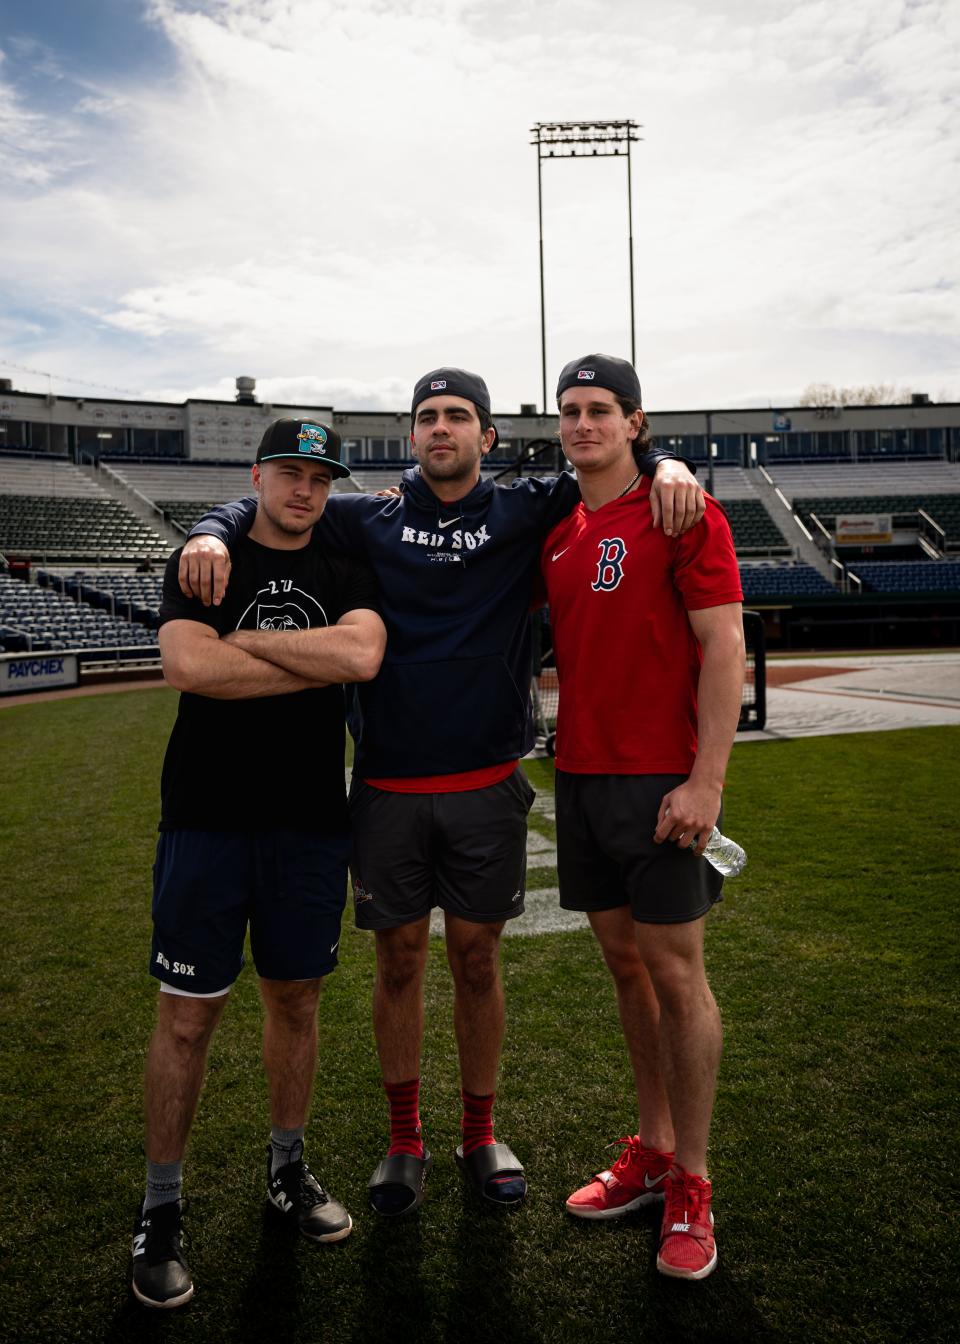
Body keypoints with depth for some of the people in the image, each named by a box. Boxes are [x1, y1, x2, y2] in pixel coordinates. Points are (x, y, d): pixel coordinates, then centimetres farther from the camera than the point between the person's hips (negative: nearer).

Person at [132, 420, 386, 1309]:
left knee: (295, 999, 14)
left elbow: (362, 653, -15)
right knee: (187, 1016, 3)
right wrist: (320, 664, -12)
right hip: (206, 819, -2)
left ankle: (287, 1170, 34)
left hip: (310, 822, 3)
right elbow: (186, 666, -17)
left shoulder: (346, 575, 7)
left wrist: (239, 639, -11)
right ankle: (160, 1211, 21)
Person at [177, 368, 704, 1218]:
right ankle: (405, 1141, 29)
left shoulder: (523, 515, 5)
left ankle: (480, 1137, 30)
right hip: (387, 788, 1)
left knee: (477, 958, 10)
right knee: (399, 959, 10)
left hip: (486, 787, 0)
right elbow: (263, 507, 12)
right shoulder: (369, 520, 7)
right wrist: (213, 533, -10)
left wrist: (666, 465, -18)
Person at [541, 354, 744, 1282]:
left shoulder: (683, 512, -7)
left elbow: (724, 649, -12)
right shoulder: (557, 529, 11)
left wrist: (706, 780, -18)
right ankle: (650, 1153, 30)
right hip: (579, 773, 6)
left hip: (661, 779, -6)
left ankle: (689, 1187, 19)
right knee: (624, 964, 14)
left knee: (675, 974, 2)